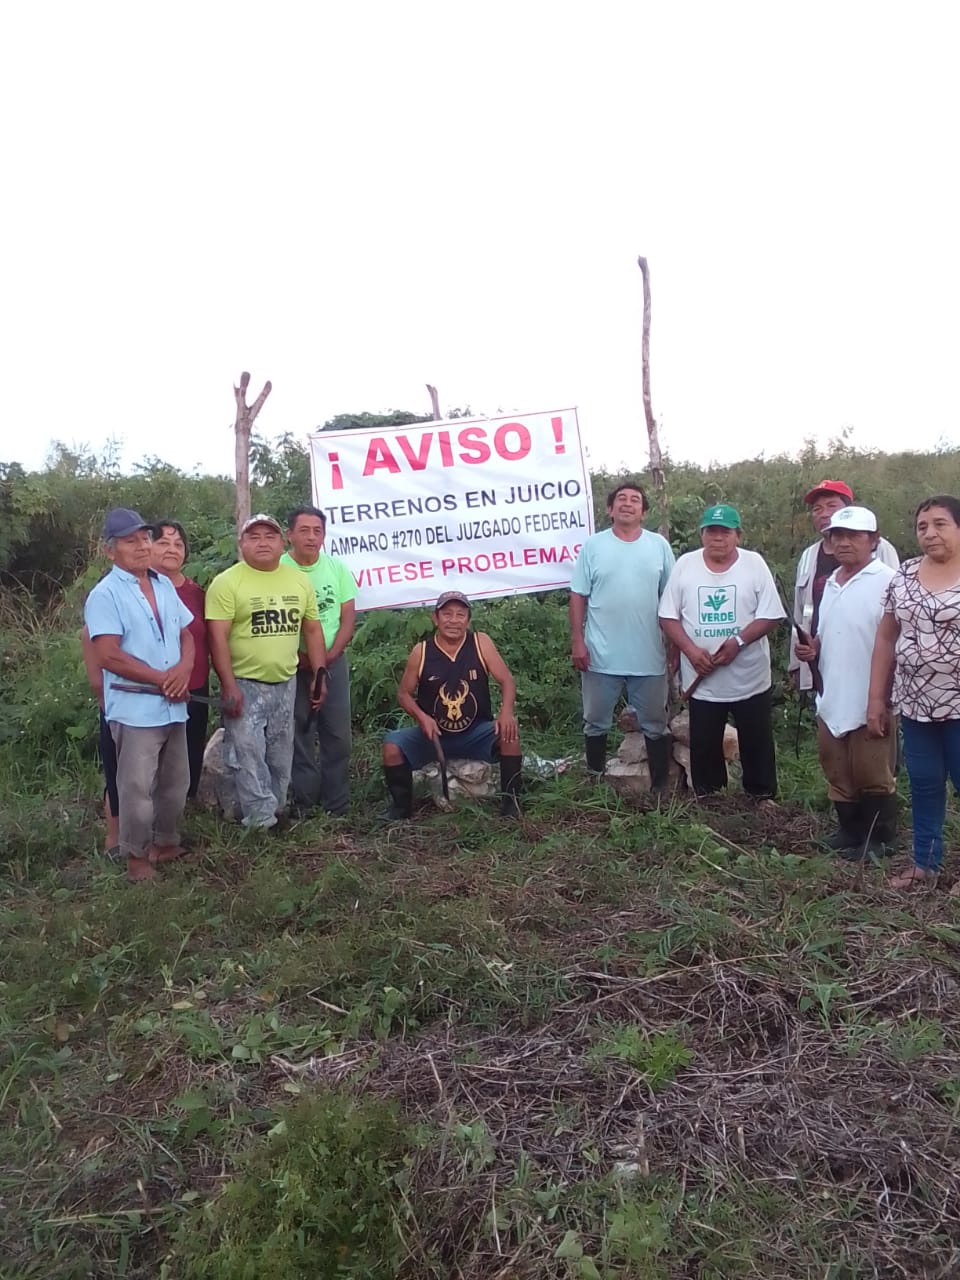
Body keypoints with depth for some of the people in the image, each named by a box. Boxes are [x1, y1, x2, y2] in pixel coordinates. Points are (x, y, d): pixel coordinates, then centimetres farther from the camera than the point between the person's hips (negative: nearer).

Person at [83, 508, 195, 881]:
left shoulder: (164, 586, 11)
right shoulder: (105, 595, -10)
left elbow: (186, 635, 15)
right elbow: (108, 656, -18)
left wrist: (184, 668, -7)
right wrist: (164, 679, -13)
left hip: (173, 707, 7)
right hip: (135, 709, -7)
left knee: (175, 784, 17)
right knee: (137, 789, 1)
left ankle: (166, 843, 34)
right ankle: (136, 857, 18)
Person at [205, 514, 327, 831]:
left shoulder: (299, 581, 6)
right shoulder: (227, 582, -9)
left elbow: (312, 630, 12)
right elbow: (217, 637, -14)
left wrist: (319, 676, 7)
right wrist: (228, 685, -19)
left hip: (285, 683, 5)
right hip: (244, 684, -5)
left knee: (281, 756, 15)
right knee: (248, 755, -5)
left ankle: (276, 811, 30)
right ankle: (263, 821, 4)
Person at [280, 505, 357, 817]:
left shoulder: (338, 568, 3)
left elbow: (348, 618, 4)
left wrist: (328, 656, -8)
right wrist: (301, 657, -12)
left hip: (333, 661, 3)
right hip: (293, 665, -3)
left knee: (338, 735, 5)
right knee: (299, 736, 3)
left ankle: (338, 807, 14)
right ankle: (305, 807, 13)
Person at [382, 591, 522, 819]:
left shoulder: (481, 643, -6)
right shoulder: (421, 652, -7)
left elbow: (506, 680, -7)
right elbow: (404, 693, 2)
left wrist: (506, 712, -27)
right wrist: (421, 717, -17)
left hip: (476, 733, 0)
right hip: (433, 733, 1)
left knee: (509, 734, -27)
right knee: (392, 745, -22)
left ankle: (510, 802, -10)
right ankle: (401, 805, 2)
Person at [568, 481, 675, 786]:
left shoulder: (659, 545, 3)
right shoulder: (593, 546, 0)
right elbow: (578, 597, -1)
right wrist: (577, 641, -7)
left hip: (649, 655, 1)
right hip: (601, 655, -1)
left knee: (655, 725, 11)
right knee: (596, 723, 11)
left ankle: (660, 786, 24)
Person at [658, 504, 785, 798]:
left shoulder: (754, 563, -5)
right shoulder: (685, 565, -1)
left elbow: (771, 615, -7)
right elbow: (668, 616, -1)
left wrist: (738, 642, -20)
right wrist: (690, 650, -15)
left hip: (750, 678, -1)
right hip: (702, 680, 1)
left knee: (756, 743, 11)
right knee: (704, 746, 13)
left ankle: (763, 799, 29)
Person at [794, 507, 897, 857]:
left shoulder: (887, 581, -14)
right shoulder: (831, 583, 12)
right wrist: (812, 649, 3)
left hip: (871, 701, -7)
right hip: (832, 700, 8)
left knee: (873, 776, 6)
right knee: (838, 773, 17)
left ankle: (879, 839, 22)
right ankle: (850, 829, 33)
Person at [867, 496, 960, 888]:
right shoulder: (903, 576, 5)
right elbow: (886, 639, 9)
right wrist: (877, 699, 7)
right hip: (915, 704, 4)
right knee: (924, 784, 15)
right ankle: (925, 861, 29)